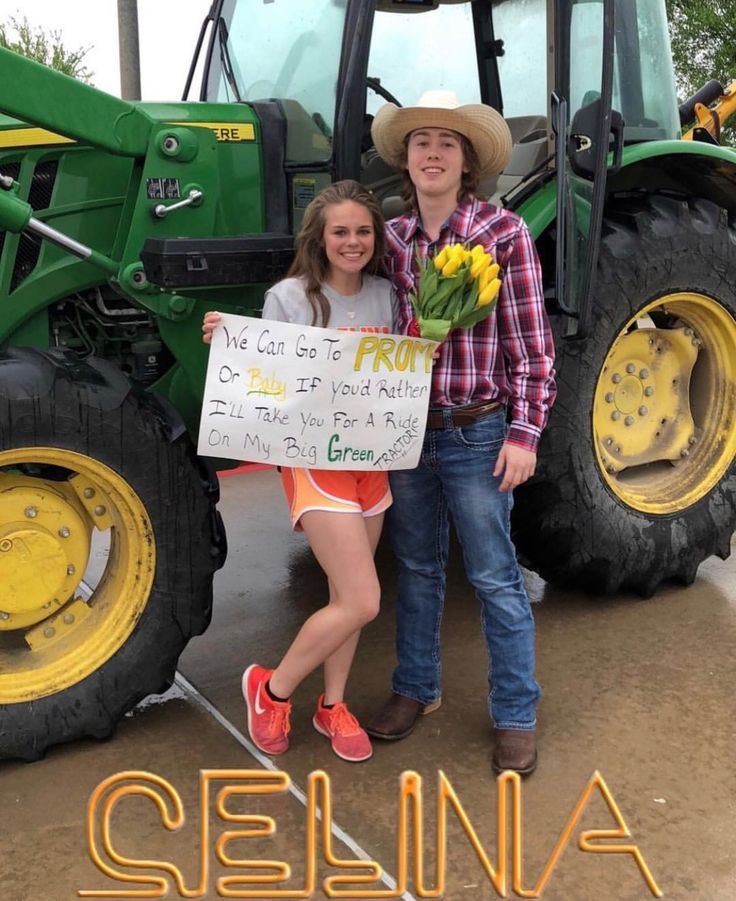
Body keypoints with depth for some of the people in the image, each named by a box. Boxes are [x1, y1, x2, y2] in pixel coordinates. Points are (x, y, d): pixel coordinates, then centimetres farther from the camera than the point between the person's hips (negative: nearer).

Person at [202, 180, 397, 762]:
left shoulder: (385, 296, 5)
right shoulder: (289, 298, -9)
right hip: (315, 458, -6)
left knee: (347, 594, 14)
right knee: (362, 601, -11)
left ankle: (333, 705, 33)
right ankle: (272, 689, 12)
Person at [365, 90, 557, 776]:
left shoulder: (503, 233, -8)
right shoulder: (392, 238, 5)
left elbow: (530, 343, -7)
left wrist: (524, 432, -12)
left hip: (475, 433, -4)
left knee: (495, 577, 5)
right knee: (417, 566, 17)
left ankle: (515, 716, 19)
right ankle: (415, 689, 34)